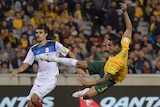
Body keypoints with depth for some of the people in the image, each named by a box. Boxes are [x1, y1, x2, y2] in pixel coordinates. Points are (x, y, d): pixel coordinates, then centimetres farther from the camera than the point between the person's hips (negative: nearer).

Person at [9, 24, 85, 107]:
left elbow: (69, 53, 0)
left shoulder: (54, 45, -4)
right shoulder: (33, 49, 9)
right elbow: (25, 65, 8)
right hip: (39, 80, 6)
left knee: (34, 99, -24)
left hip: (50, 80, -6)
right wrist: (16, 71, -12)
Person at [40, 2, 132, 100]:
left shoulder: (117, 62, -43)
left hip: (110, 79, -8)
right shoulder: (124, 46, -24)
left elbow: (105, 79, -36)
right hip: (105, 66, 8)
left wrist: (88, 83, -31)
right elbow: (129, 28, -13)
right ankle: (55, 59, 19)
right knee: (80, 63, 3)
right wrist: (125, 12, -18)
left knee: (87, 95, -15)